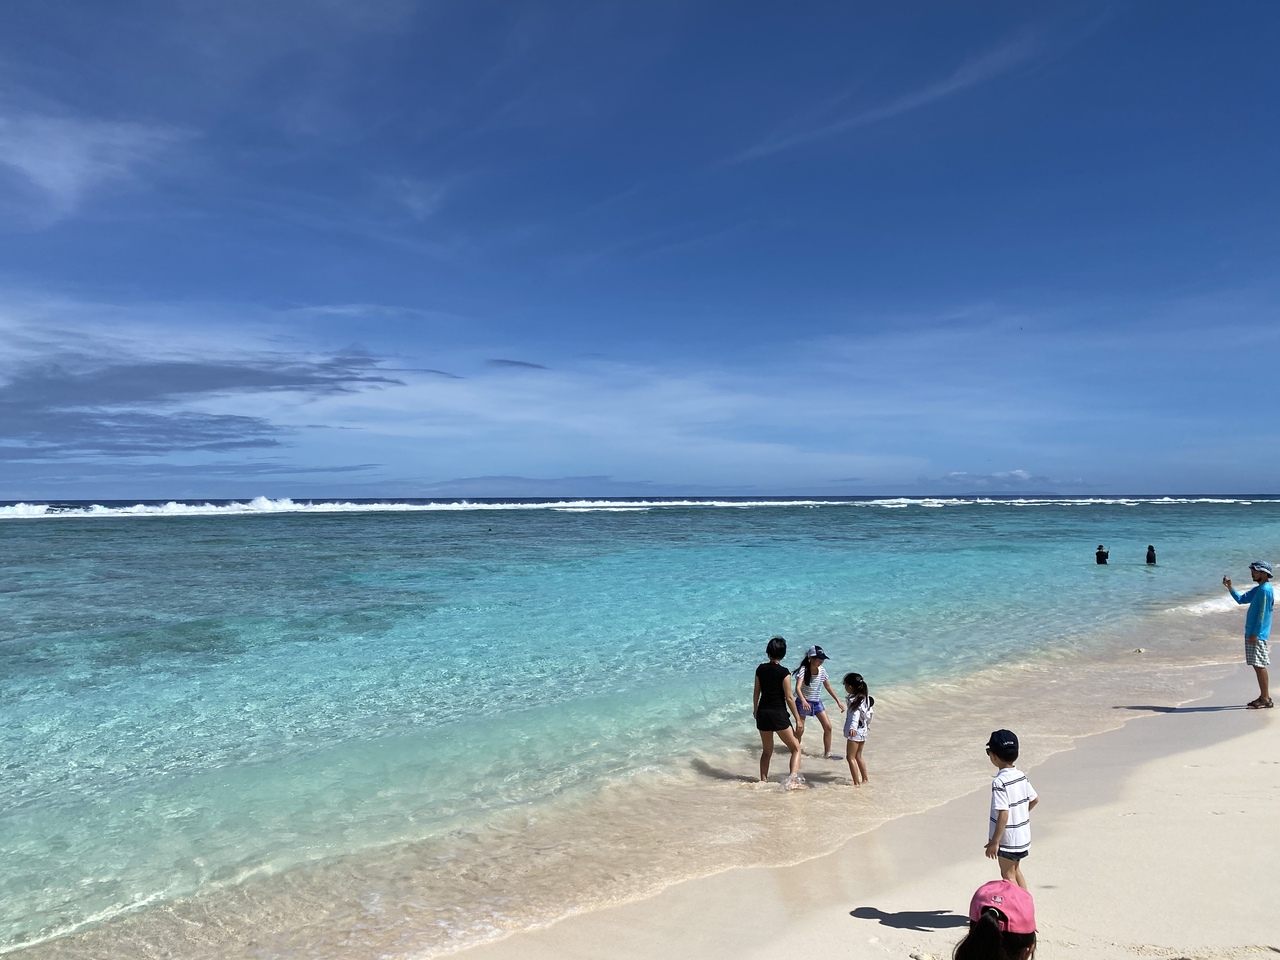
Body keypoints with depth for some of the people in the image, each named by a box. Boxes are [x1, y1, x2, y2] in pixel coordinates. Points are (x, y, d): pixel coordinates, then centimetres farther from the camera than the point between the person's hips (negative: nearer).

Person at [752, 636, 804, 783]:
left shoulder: (760, 669, 2)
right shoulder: (783, 672, -12)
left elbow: (756, 693, 10)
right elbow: (789, 697, -11)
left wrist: (755, 710, 25)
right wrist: (798, 718, -3)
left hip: (762, 713, 5)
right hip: (778, 714, -5)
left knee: (767, 751, 19)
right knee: (796, 748, 5)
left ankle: (763, 781, 19)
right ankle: (793, 776, -15)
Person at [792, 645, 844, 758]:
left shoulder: (822, 670, -5)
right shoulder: (803, 670, -22)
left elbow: (828, 687, 9)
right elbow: (798, 688, -34)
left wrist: (838, 702, 7)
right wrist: (803, 701, -50)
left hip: (817, 702, 5)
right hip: (803, 702, -5)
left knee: (828, 726, -3)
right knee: (800, 729, -2)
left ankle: (827, 753, 11)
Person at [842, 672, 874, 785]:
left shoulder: (854, 700, -19)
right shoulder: (865, 697, 7)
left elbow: (855, 715, -35)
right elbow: (868, 712, 23)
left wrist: (853, 728, -50)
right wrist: (868, 723, 41)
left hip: (855, 732, -9)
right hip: (863, 731, 9)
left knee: (850, 757, -3)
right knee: (858, 757, 21)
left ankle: (857, 783, -4)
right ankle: (865, 779, 28)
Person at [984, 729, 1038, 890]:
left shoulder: (999, 782, -25)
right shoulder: (1021, 775, -1)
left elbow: (1003, 814, -28)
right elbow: (1035, 800, 11)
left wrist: (994, 842, -22)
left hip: (1008, 838, -8)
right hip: (1023, 834, 8)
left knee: (1008, 875, 9)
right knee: (1016, 870, 24)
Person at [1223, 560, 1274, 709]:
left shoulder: (1265, 589, -15)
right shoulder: (1259, 589, 15)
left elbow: (1262, 614, -19)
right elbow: (1241, 599, 22)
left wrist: (1255, 634, -20)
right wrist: (1230, 587, 9)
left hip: (1258, 635, -10)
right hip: (1252, 633, 10)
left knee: (1259, 666, -7)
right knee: (1258, 666, 12)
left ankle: (1266, 699, -3)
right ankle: (1263, 697, 18)